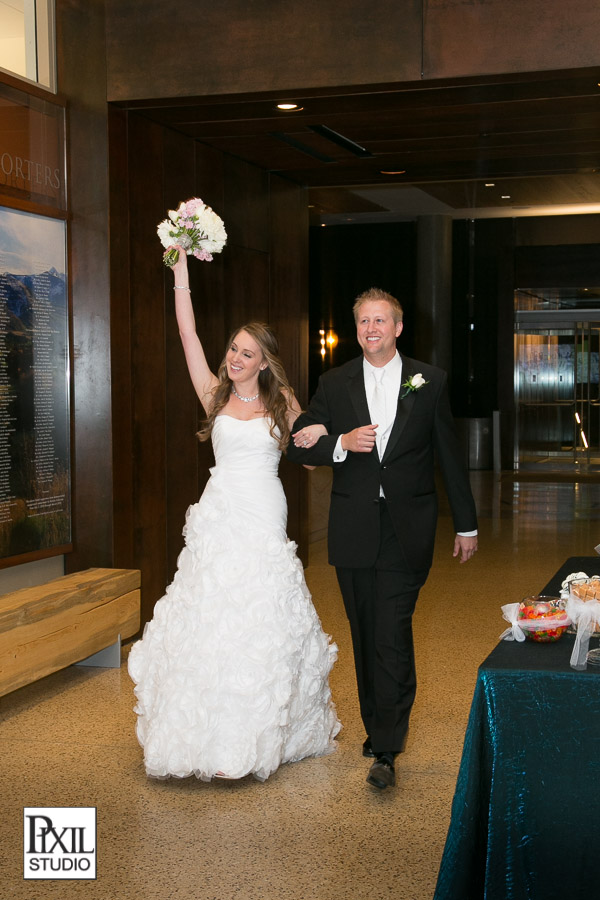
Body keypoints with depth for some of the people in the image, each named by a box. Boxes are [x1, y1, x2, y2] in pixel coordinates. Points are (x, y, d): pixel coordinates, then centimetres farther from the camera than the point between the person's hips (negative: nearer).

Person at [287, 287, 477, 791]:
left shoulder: (430, 382, 3)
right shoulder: (334, 384, 6)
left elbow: (450, 456, 8)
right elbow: (298, 445, 5)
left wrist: (466, 524, 10)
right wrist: (342, 443, -15)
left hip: (407, 529, -2)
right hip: (354, 530, 3)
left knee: (392, 635, -9)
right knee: (365, 634, 10)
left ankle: (386, 750, -6)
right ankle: (378, 725, 24)